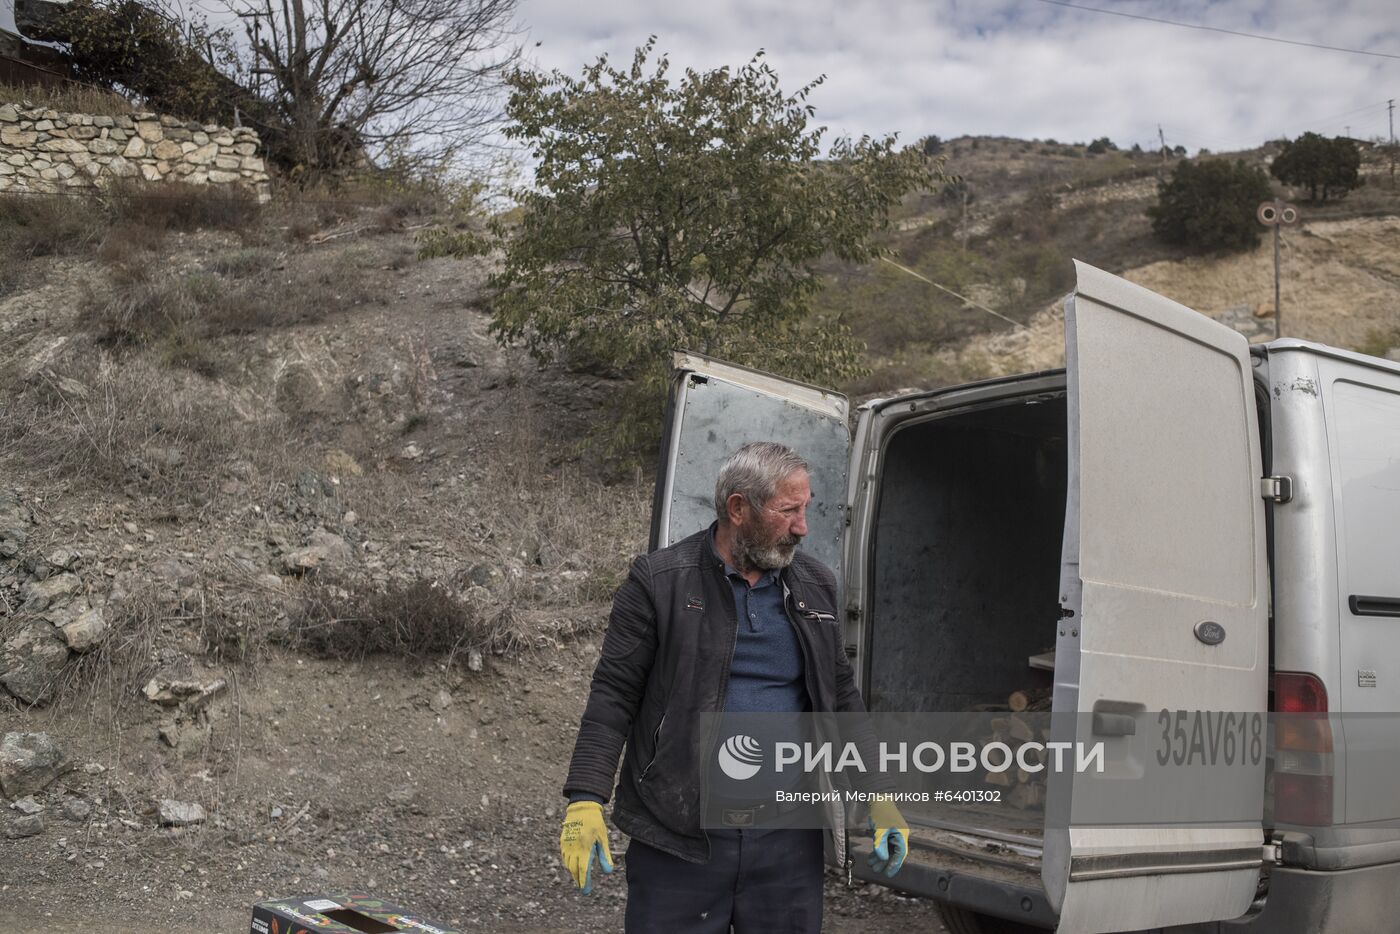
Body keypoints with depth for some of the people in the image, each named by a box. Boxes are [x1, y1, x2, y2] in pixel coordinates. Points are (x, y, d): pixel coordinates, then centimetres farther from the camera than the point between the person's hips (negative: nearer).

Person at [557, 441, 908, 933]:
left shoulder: (816, 586, 8)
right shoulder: (659, 582, -6)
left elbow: (842, 697, 14)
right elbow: (613, 696, -6)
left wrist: (880, 795, 9)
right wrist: (585, 800, -13)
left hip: (790, 837, 4)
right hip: (678, 836, -3)